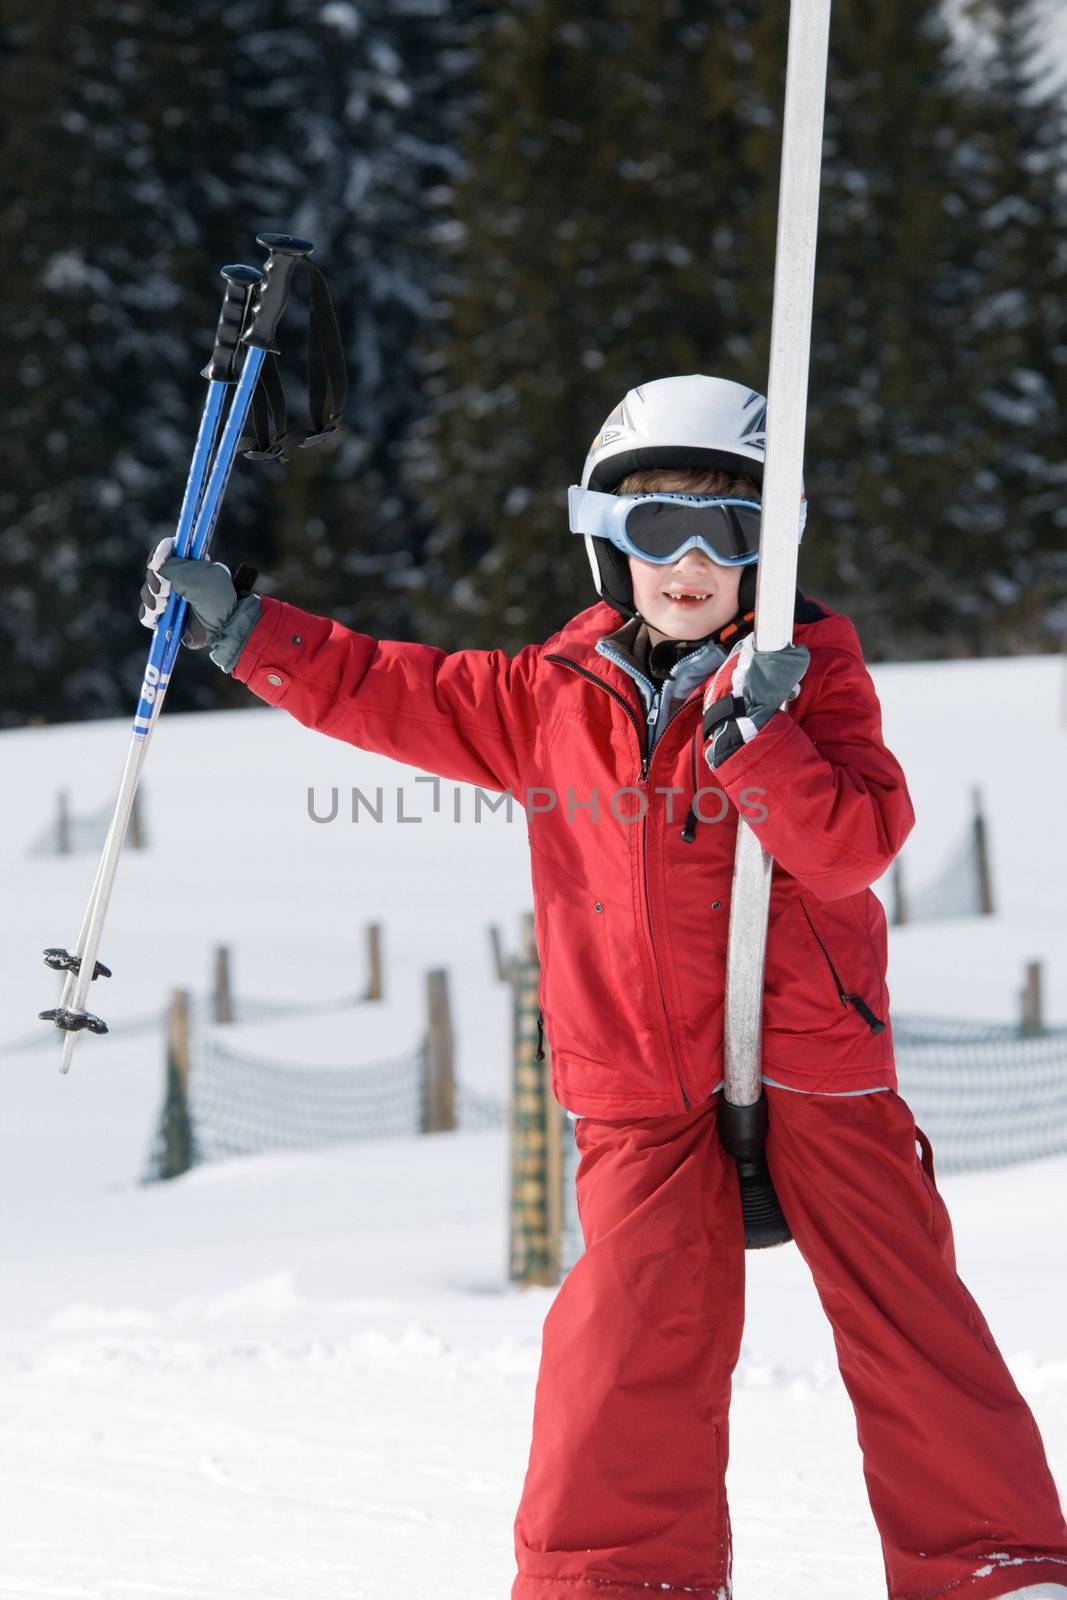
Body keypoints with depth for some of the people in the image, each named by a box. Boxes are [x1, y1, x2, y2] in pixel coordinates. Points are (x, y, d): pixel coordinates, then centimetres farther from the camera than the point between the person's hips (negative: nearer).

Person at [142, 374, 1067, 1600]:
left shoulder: (811, 674, -1)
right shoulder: (554, 695, 8)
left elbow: (856, 844, -13)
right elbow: (393, 693, 16)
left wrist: (753, 737, -25)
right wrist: (235, 626, 13)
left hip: (812, 1056, -2)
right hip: (640, 1087, 2)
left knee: (904, 1311, -2)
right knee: (638, 1318, -12)